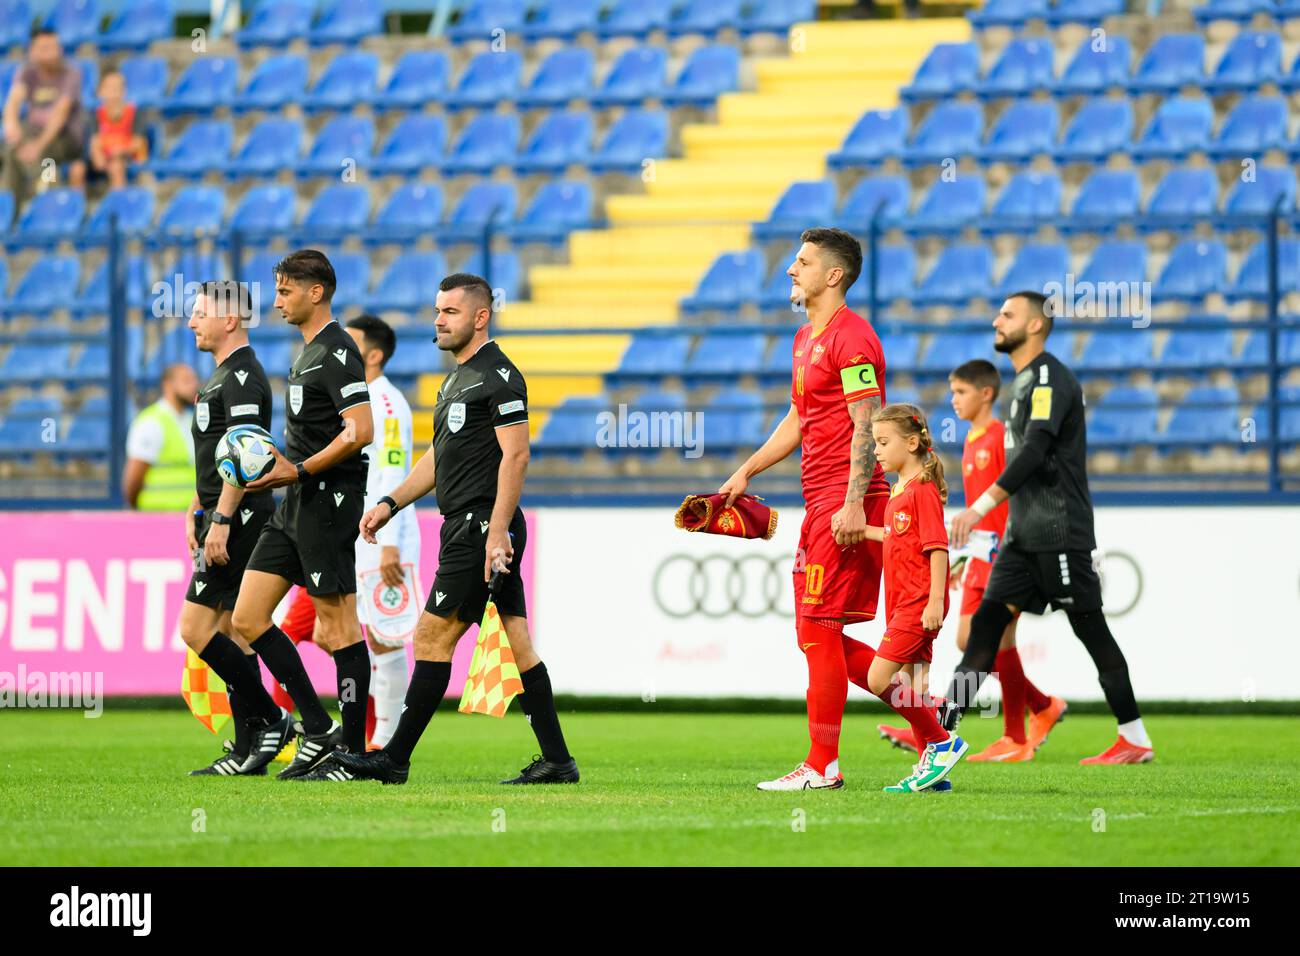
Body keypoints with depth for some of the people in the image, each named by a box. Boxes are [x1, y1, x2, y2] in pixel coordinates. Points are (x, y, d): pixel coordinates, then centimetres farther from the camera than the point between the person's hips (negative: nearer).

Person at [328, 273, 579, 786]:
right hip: (467, 527, 10)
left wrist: (497, 531, -23)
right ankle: (557, 760, 6)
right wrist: (390, 503, 17)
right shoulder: (457, 378, 20)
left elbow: (515, 456, -17)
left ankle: (394, 759, -4)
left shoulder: (498, 376, -11)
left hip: (482, 526, -10)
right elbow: (439, 457, 27)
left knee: (432, 637, -7)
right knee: (518, 643, 7)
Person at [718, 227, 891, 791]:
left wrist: (854, 503, -23)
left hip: (845, 505, -10)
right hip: (819, 504, 10)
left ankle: (822, 766, -5)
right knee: (817, 634, 9)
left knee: (818, 628, -9)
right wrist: (745, 473, 22)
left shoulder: (850, 337, -12)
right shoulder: (806, 338, 19)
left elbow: (866, 425, -17)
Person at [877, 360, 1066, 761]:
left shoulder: (1001, 438, -11)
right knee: (968, 641, 4)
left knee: (1000, 641, -7)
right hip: (982, 557, 9)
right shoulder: (971, 443, 16)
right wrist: (962, 561, 22)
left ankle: (1016, 740, 1)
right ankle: (1044, 706, 14)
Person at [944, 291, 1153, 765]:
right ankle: (940, 731, -4)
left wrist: (981, 506, -28)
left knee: (1091, 629, -4)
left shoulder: (1050, 378, -13)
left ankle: (1135, 740, 1)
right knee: (987, 620, 1)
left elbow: (1035, 451, -24)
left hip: (1058, 532, -9)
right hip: (1024, 533, 9)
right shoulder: (1025, 381, 18)